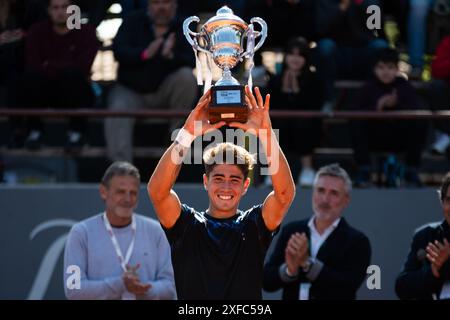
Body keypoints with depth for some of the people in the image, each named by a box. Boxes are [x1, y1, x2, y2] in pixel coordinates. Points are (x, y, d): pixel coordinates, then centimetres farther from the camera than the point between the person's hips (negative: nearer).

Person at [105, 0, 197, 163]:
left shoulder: (181, 29, 1)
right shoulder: (133, 21, 3)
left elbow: (190, 62, -12)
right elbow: (118, 51, -11)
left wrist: (171, 56, -34)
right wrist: (145, 54, -29)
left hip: (164, 92, 0)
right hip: (131, 90, 0)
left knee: (187, 76, -26)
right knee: (117, 112, -29)